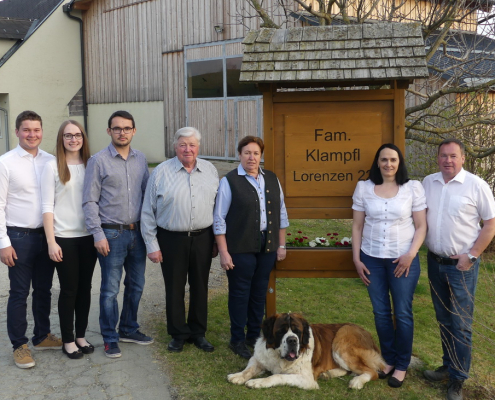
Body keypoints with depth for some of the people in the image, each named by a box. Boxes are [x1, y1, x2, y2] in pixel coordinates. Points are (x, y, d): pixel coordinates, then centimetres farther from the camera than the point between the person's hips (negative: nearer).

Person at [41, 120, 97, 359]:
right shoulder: (52, 166, -4)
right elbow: (47, 207, -6)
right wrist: (51, 242, -11)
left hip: (88, 236, 3)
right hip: (64, 237, -3)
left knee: (85, 287, 11)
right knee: (69, 289, 5)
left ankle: (81, 335, 26)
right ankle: (68, 340, 20)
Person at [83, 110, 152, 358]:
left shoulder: (140, 159, 6)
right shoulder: (98, 161, -6)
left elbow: (147, 194, 10)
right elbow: (89, 201, -7)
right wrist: (98, 234, -13)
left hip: (138, 232, 5)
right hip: (112, 234, -5)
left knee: (136, 285, 15)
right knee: (110, 289, 2)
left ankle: (128, 329, 33)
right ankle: (110, 338, 19)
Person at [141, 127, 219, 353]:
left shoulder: (210, 171, 5)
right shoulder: (161, 172, -4)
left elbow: (218, 206, 9)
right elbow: (148, 212, -2)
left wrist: (217, 240, 7)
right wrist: (152, 245, -4)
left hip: (202, 238, 2)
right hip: (172, 239, -2)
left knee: (200, 287, 12)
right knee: (174, 289, 8)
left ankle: (198, 332, 28)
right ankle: (178, 334, 25)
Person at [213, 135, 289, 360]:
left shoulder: (271, 179, 8)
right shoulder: (229, 181, -6)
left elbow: (281, 213, 12)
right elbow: (219, 219, -8)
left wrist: (281, 245, 10)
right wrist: (223, 252, -11)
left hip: (267, 246, 5)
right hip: (241, 247, -4)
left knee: (260, 292, 13)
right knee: (240, 293, 5)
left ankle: (254, 335, 28)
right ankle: (237, 340, 19)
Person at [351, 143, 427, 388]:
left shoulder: (413, 187, -3)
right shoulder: (363, 188, 1)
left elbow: (421, 226, -1)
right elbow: (357, 226, 4)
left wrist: (411, 254, -13)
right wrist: (356, 258, 0)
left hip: (403, 259, -2)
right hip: (372, 259, 2)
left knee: (402, 313, 6)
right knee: (380, 312, 12)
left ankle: (402, 365, 23)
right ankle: (388, 359, 30)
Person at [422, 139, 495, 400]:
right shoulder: (428, 182, 4)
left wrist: (471, 256, -13)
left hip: (462, 264, -4)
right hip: (435, 261, 5)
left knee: (460, 324, 2)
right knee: (443, 319, 16)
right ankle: (449, 366, 32)